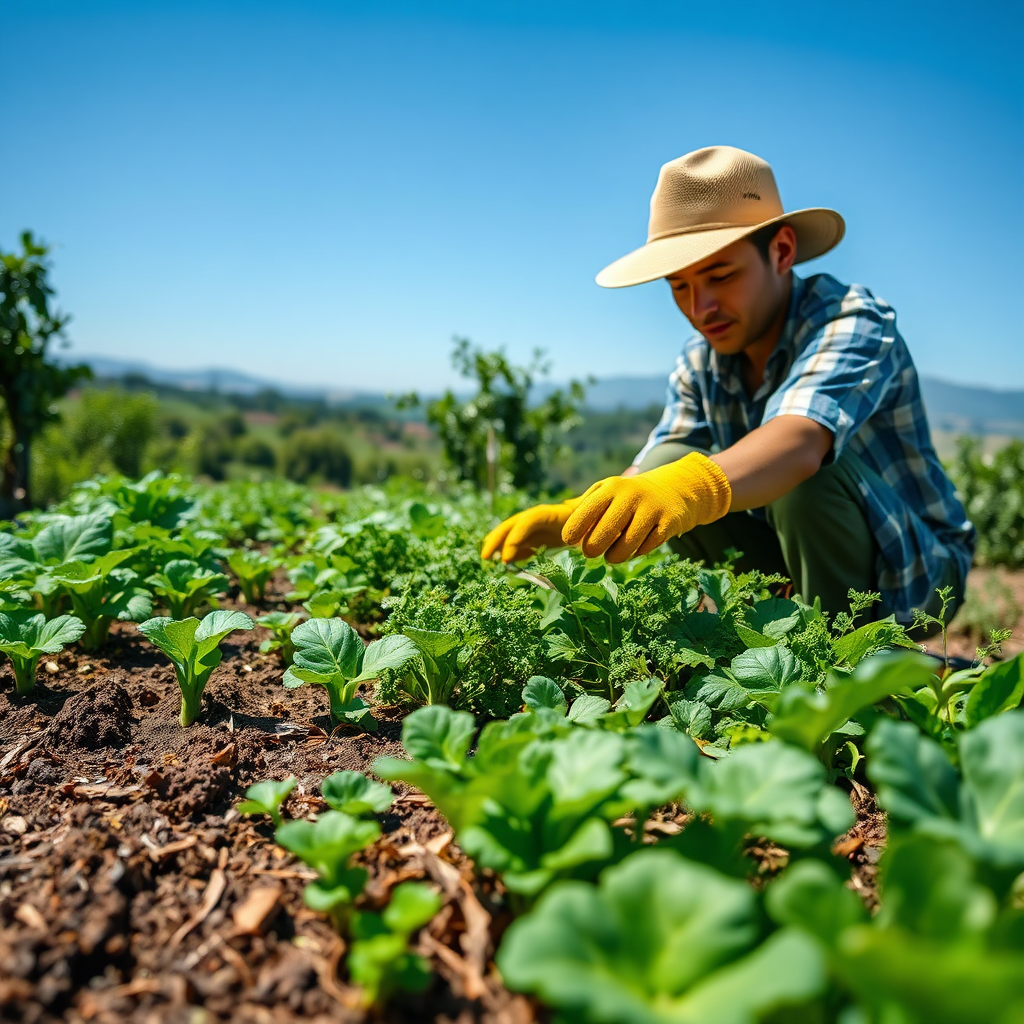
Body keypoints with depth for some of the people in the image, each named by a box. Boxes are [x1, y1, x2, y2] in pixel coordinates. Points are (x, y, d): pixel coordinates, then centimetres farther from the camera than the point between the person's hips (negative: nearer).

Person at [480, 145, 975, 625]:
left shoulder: (853, 323, -22)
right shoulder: (699, 361, -3)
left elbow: (800, 441, -44)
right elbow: (646, 479, -12)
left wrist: (698, 485, -65)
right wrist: (569, 516, -33)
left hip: (916, 572, -5)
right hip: (801, 560, 5)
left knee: (807, 473, -33)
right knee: (668, 463, -15)